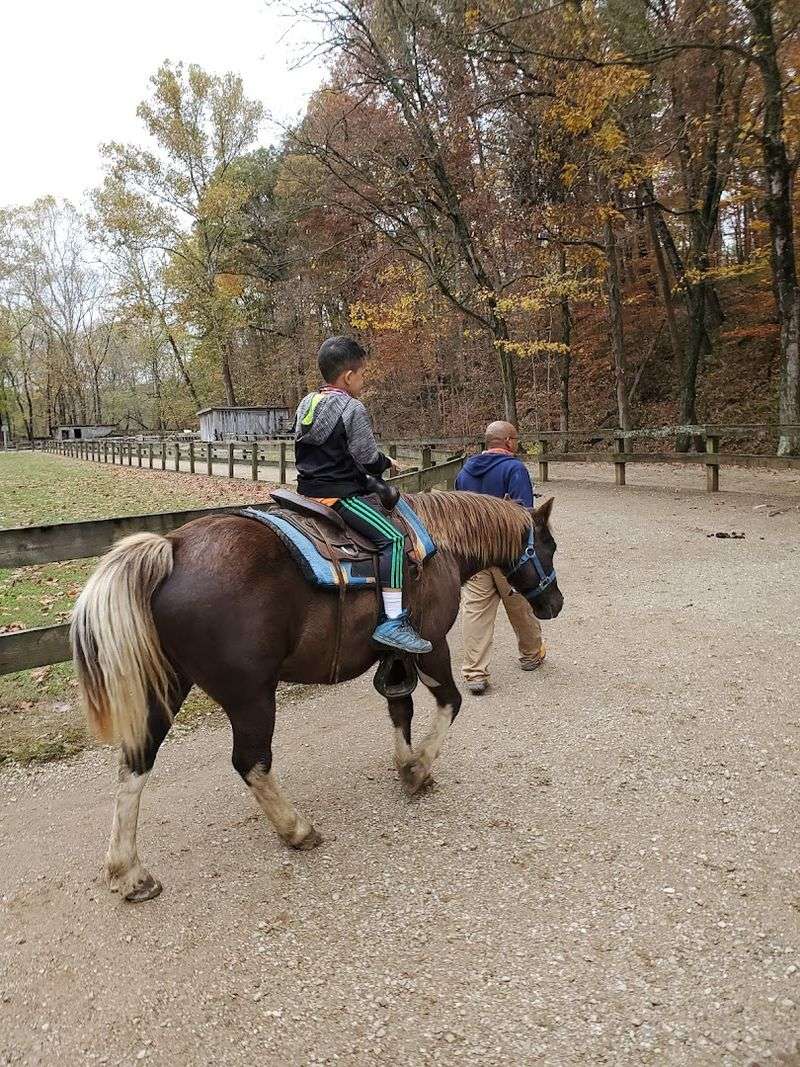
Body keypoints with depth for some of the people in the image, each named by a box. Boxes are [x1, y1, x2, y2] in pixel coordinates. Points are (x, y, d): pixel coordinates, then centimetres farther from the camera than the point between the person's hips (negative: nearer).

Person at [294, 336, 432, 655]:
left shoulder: (306, 403, 13)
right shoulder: (353, 409, -12)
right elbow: (368, 461, -13)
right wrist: (386, 462, 9)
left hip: (308, 489, 10)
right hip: (339, 494, -9)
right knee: (392, 538, -14)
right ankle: (392, 621, -21)